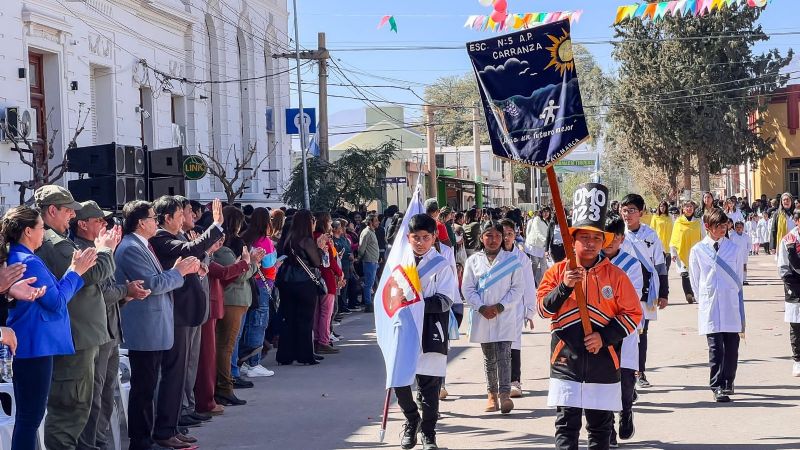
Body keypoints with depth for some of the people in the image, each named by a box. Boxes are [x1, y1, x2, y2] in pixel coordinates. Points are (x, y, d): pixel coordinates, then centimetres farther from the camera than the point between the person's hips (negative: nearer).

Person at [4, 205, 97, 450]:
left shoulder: (15, 258, 12)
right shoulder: (29, 262, -18)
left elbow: (52, 293, 17)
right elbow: (57, 302, -15)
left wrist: (76, 270, 12)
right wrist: (75, 272, -6)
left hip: (24, 347, 10)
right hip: (35, 346, -10)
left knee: (27, 416, 15)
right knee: (31, 417, -5)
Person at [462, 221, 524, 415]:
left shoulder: (512, 260, 1)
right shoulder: (473, 261, 6)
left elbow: (518, 288, -1)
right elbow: (467, 289, 4)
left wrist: (499, 307, -10)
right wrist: (482, 308, -10)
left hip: (505, 317, -2)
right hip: (483, 317, 2)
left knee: (503, 355, -11)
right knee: (489, 357, 10)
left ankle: (504, 394, -15)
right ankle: (492, 394, 17)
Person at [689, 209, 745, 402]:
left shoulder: (734, 249, 4)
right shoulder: (697, 251, 2)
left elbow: (739, 278, 12)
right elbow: (695, 280, 11)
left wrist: (734, 298, 12)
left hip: (731, 306, 1)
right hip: (710, 309, -1)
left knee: (731, 348, 4)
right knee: (715, 348, -4)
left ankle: (727, 383, 19)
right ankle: (717, 387, -1)